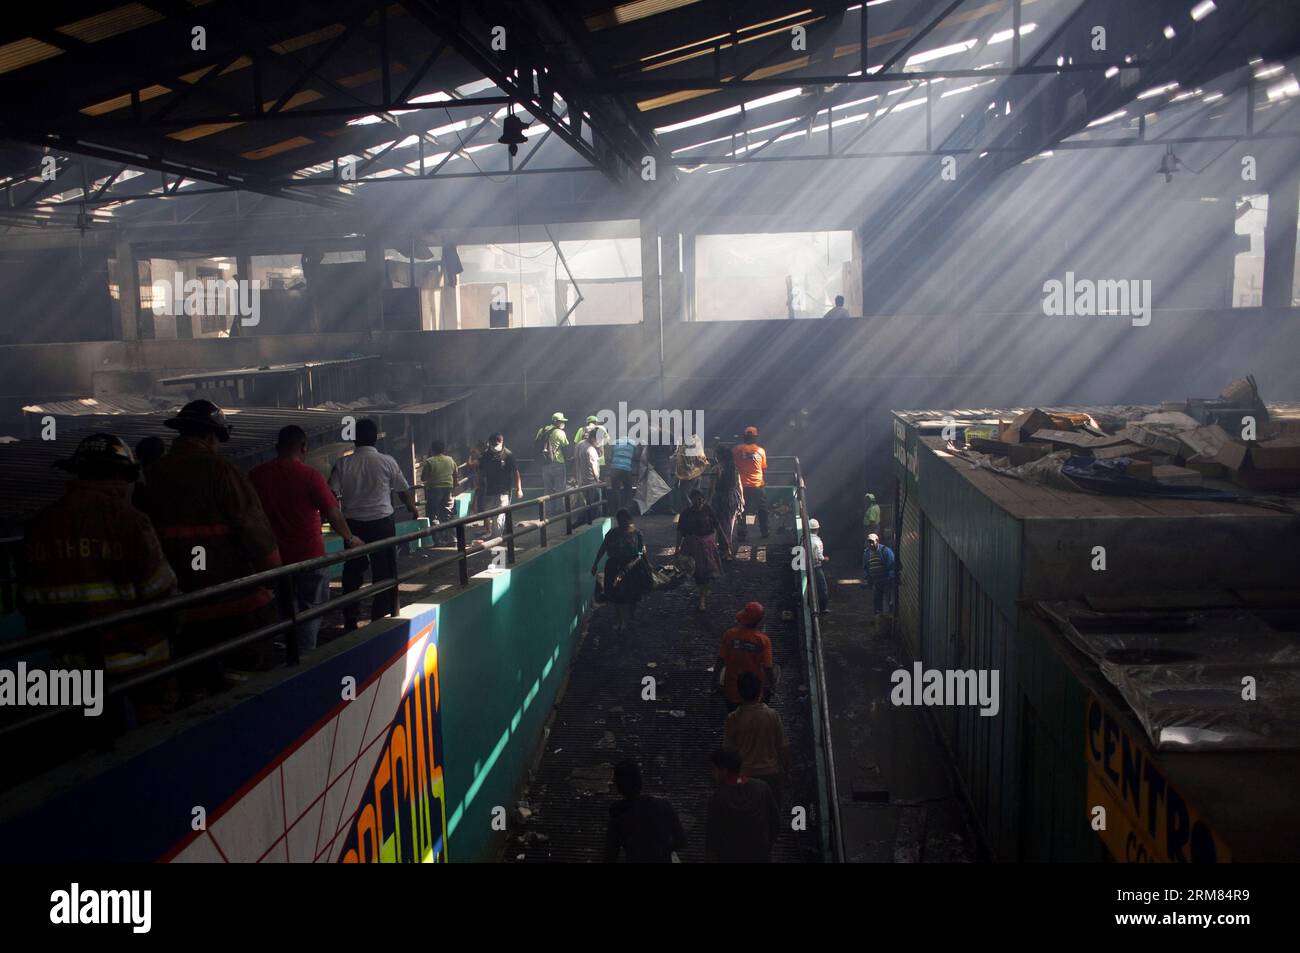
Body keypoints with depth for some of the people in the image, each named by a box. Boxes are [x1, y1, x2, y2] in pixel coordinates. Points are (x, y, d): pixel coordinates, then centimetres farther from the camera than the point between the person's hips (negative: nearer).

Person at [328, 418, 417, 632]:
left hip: (352, 524, 2)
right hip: (382, 522, -2)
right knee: (384, 572, 7)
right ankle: (380, 620, 9)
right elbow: (404, 491, 6)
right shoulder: (386, 461, -4)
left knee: (352, 572, 12)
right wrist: (413, 510, 23)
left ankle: (350, 622, 17)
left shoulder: (342, 463, -2)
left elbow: (332, 494, -6)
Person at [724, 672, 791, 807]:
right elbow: (783, 746, -6)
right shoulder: (772, 715, -14)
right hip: (770, 773, 0)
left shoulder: (733, 718, -16)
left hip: (744, 775, 0)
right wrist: (786, 769, 10)